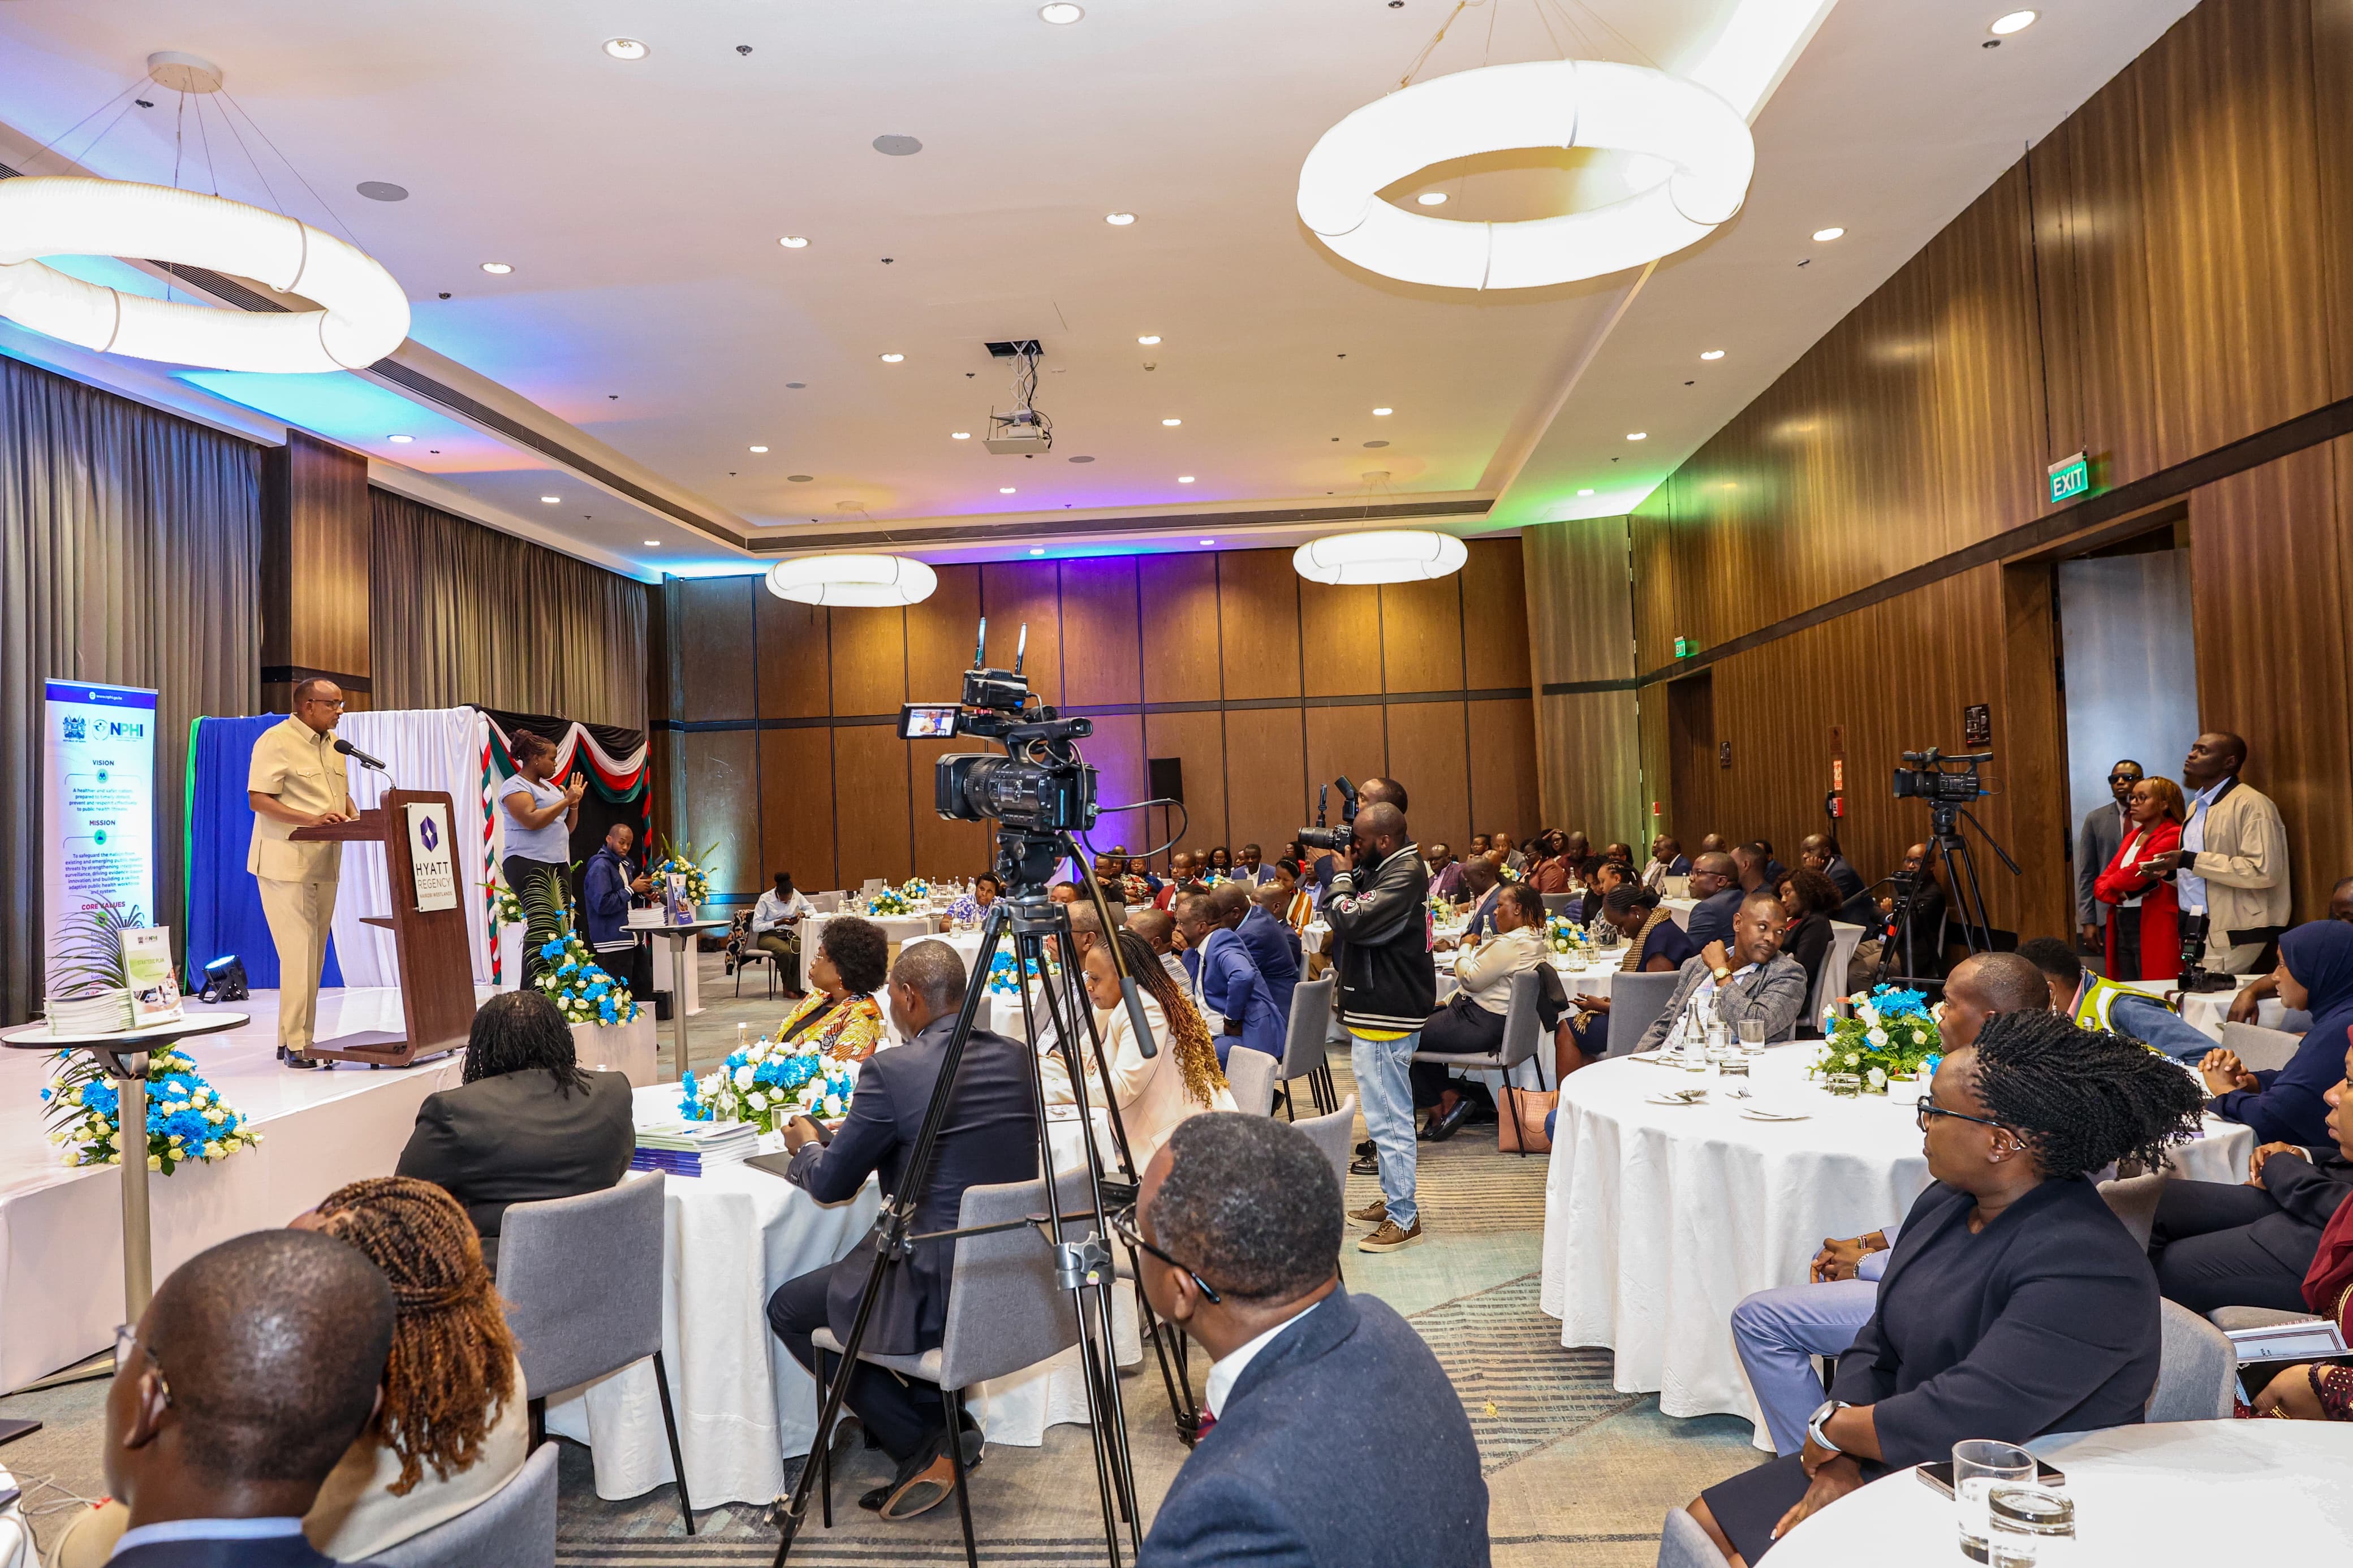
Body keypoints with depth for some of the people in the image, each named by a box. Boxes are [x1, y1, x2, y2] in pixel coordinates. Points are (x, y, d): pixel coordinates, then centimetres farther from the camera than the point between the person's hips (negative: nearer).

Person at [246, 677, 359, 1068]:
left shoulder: (333, 743, 16)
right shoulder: (276, 741, -9)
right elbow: (258, 799, -15)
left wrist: (353, 816, 2)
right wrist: (312, 820, -26)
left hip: (325, 864, 8)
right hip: (286, 864, -8)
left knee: (315, 952, 10)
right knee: (299, 952, -10)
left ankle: (301, 1038, 18)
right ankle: (295, 1045, -4)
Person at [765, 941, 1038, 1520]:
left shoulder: (892, 1070, -17)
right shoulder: (1018, 1058, 3)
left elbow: (830, 1185, -6)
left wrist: (806, 1146, 18)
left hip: (937, 1289, -8)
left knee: (789, 1309, 17)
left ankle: (926, 1442, 8)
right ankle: (943, 1418, 26)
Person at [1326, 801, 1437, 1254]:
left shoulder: (1402, 878, -21)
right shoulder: (1394, 868, 12)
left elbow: (1350, 922, -26)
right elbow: (1351, 920, 14)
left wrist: (1342, 876, -12)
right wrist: (1347, 875, 2)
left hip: (1385, 1016, -11)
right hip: (1385, 1009, 11)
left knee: (1388, 1119, -5)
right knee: (1389, 1114, 19)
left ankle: (1404, 1219, 2)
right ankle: (1394, 1200, 31)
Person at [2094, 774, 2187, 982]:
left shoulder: (2174, 836, -8)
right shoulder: (2132, 837, 18)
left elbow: (2134, 875, -19)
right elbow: (2100, 885, 12)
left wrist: (2112, 882, 2)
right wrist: (2119, 894, -9)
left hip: (2154, 932, -8)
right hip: (2122, 928, 8)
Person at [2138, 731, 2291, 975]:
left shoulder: (2252, 804, -11)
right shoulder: (2197, 806, 17)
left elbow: (2264, 871, -21)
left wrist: (2191, 861, -22)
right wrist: (2172, 871, 6)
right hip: (2197, 929, 8)